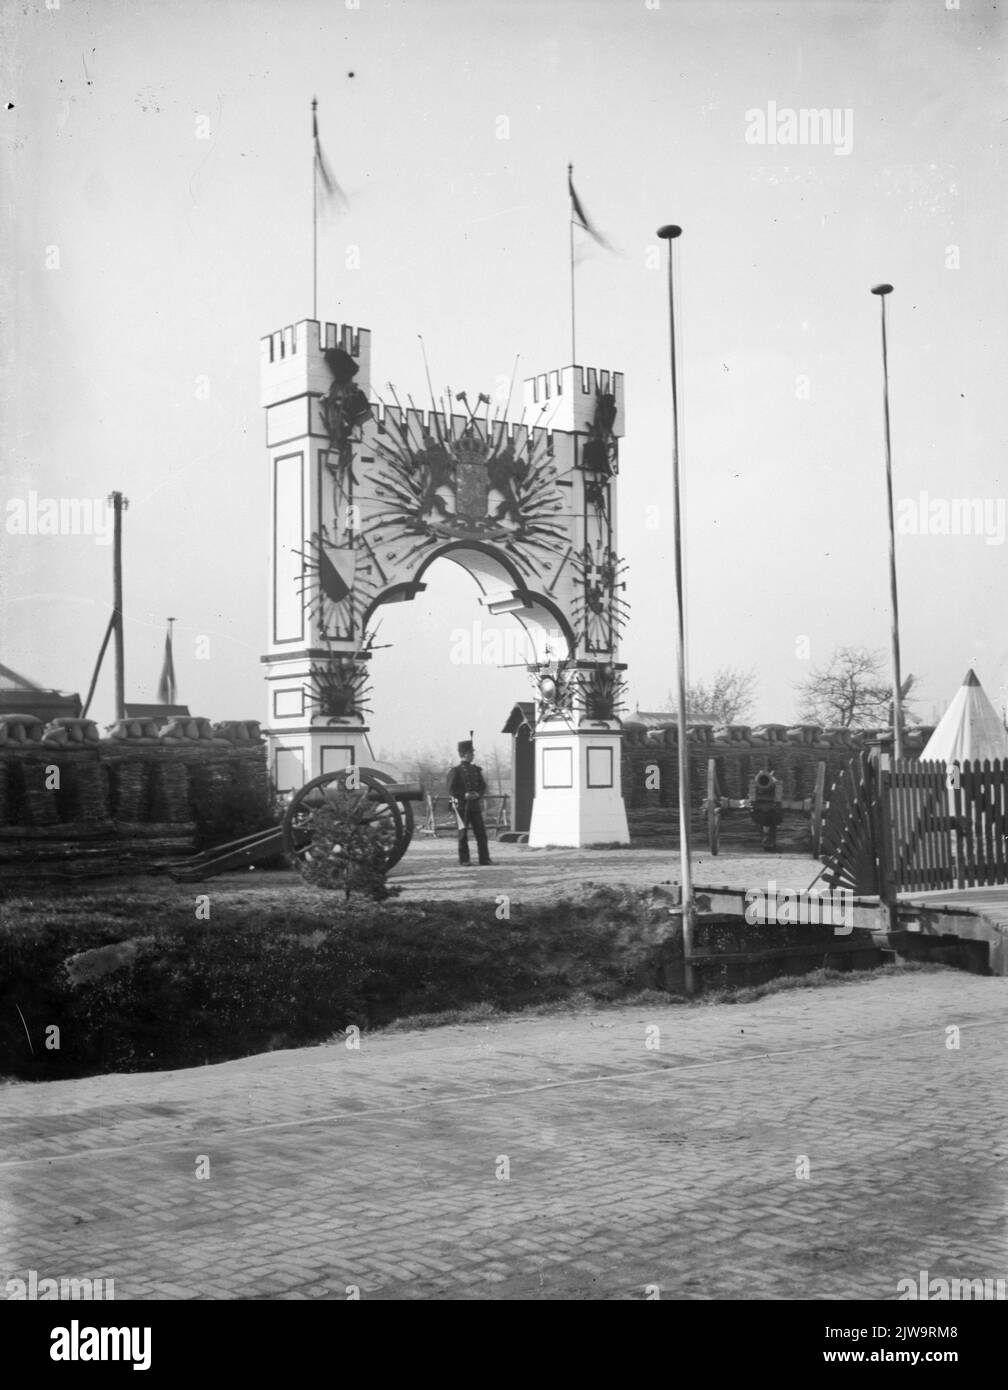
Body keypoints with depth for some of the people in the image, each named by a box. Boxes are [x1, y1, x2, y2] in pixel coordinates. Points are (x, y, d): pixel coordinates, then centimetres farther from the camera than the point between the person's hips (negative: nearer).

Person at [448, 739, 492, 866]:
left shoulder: (476, 769, 12)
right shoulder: (456, 770, -4)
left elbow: (483, 786, 10)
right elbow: (451, 789, -8)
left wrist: (478, 794, -11)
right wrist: (464, 795, -20)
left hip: (475, 804, 5)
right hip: (461, 805, -5)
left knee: (481, 832, 1)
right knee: (463, 832, 1)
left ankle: (484, 858, 5)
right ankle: (464, 859, 7)